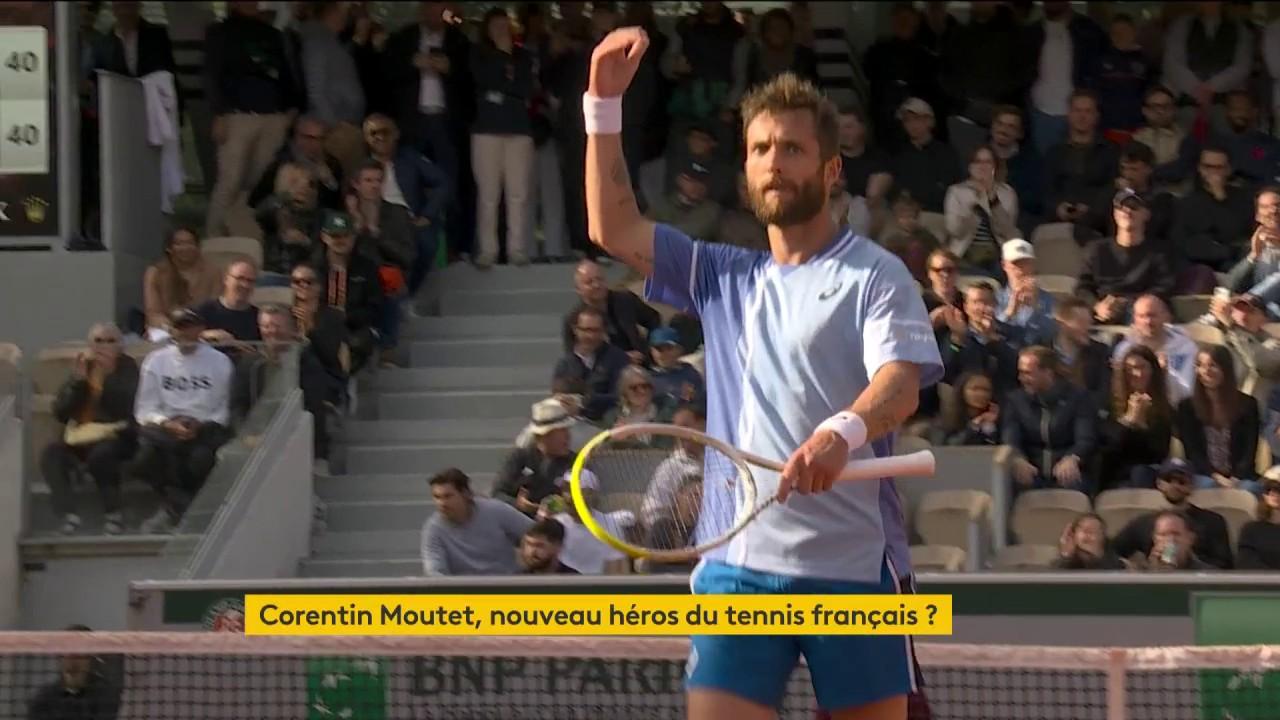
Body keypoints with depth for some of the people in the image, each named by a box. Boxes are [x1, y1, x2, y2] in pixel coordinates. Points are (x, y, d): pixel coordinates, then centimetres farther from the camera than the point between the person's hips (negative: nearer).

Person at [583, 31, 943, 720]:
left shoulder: (874, 274, 1)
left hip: (851, 565, -4)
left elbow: (901, 380, -14)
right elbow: (612, 228, 13)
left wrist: (842, 433, -36)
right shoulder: (723, 276, 18)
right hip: (736, 562, 4)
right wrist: (604, 102, 4)